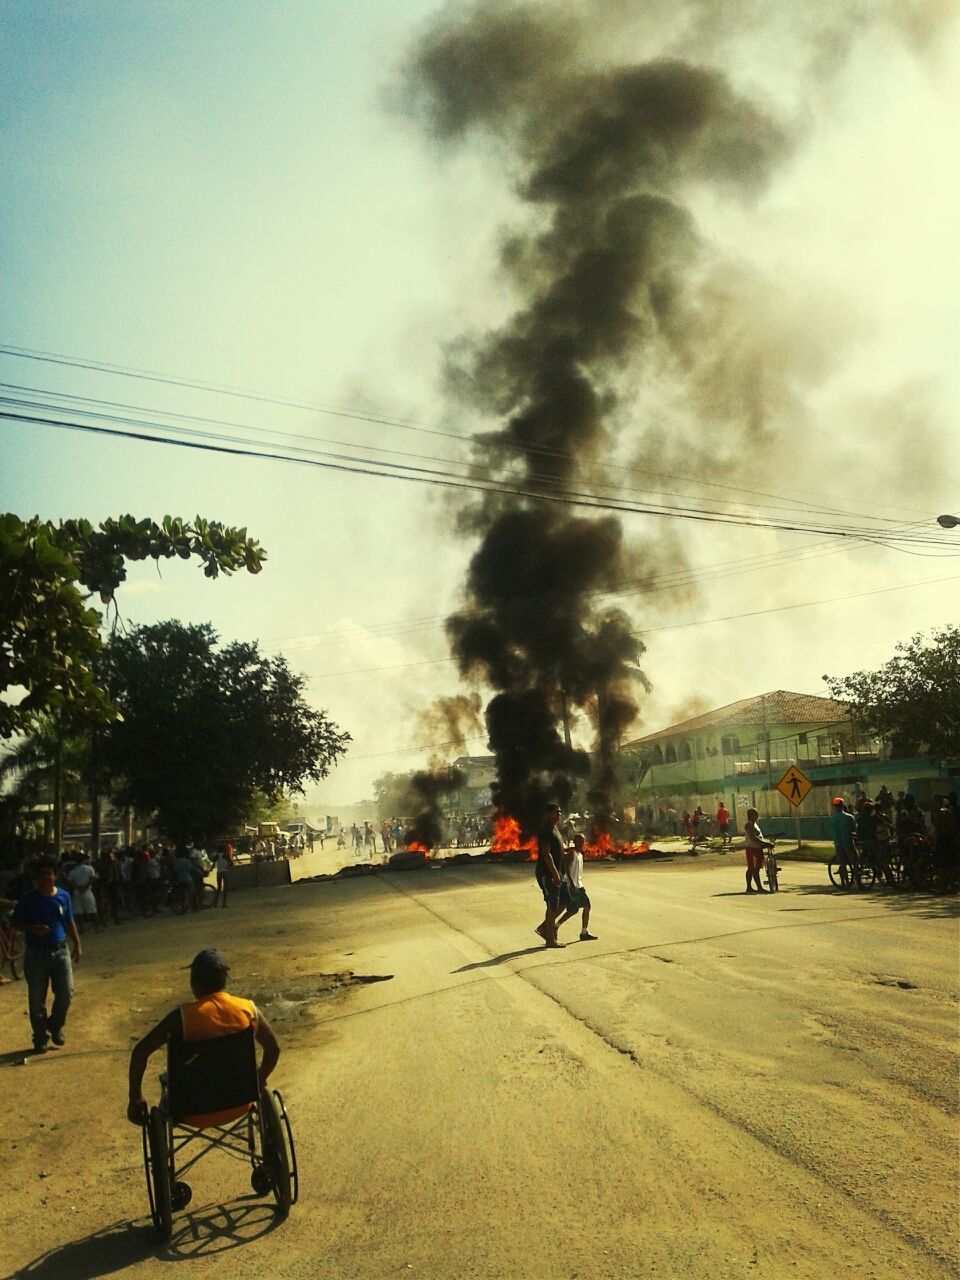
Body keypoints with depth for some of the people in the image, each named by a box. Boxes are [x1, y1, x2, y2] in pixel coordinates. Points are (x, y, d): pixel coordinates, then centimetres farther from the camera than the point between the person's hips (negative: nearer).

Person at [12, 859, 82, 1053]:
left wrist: (77, 944, 12)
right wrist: (33, 928, -19)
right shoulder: (28, 899, -6)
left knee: (66, 993, -3)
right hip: (36, 954, -2)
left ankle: (55, 1026, 23)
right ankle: (40, 1038, 18)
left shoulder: (63, 896, 3)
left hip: (60, 951, 2)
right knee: (37, 1000, 3)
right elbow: (16, 923, -1)